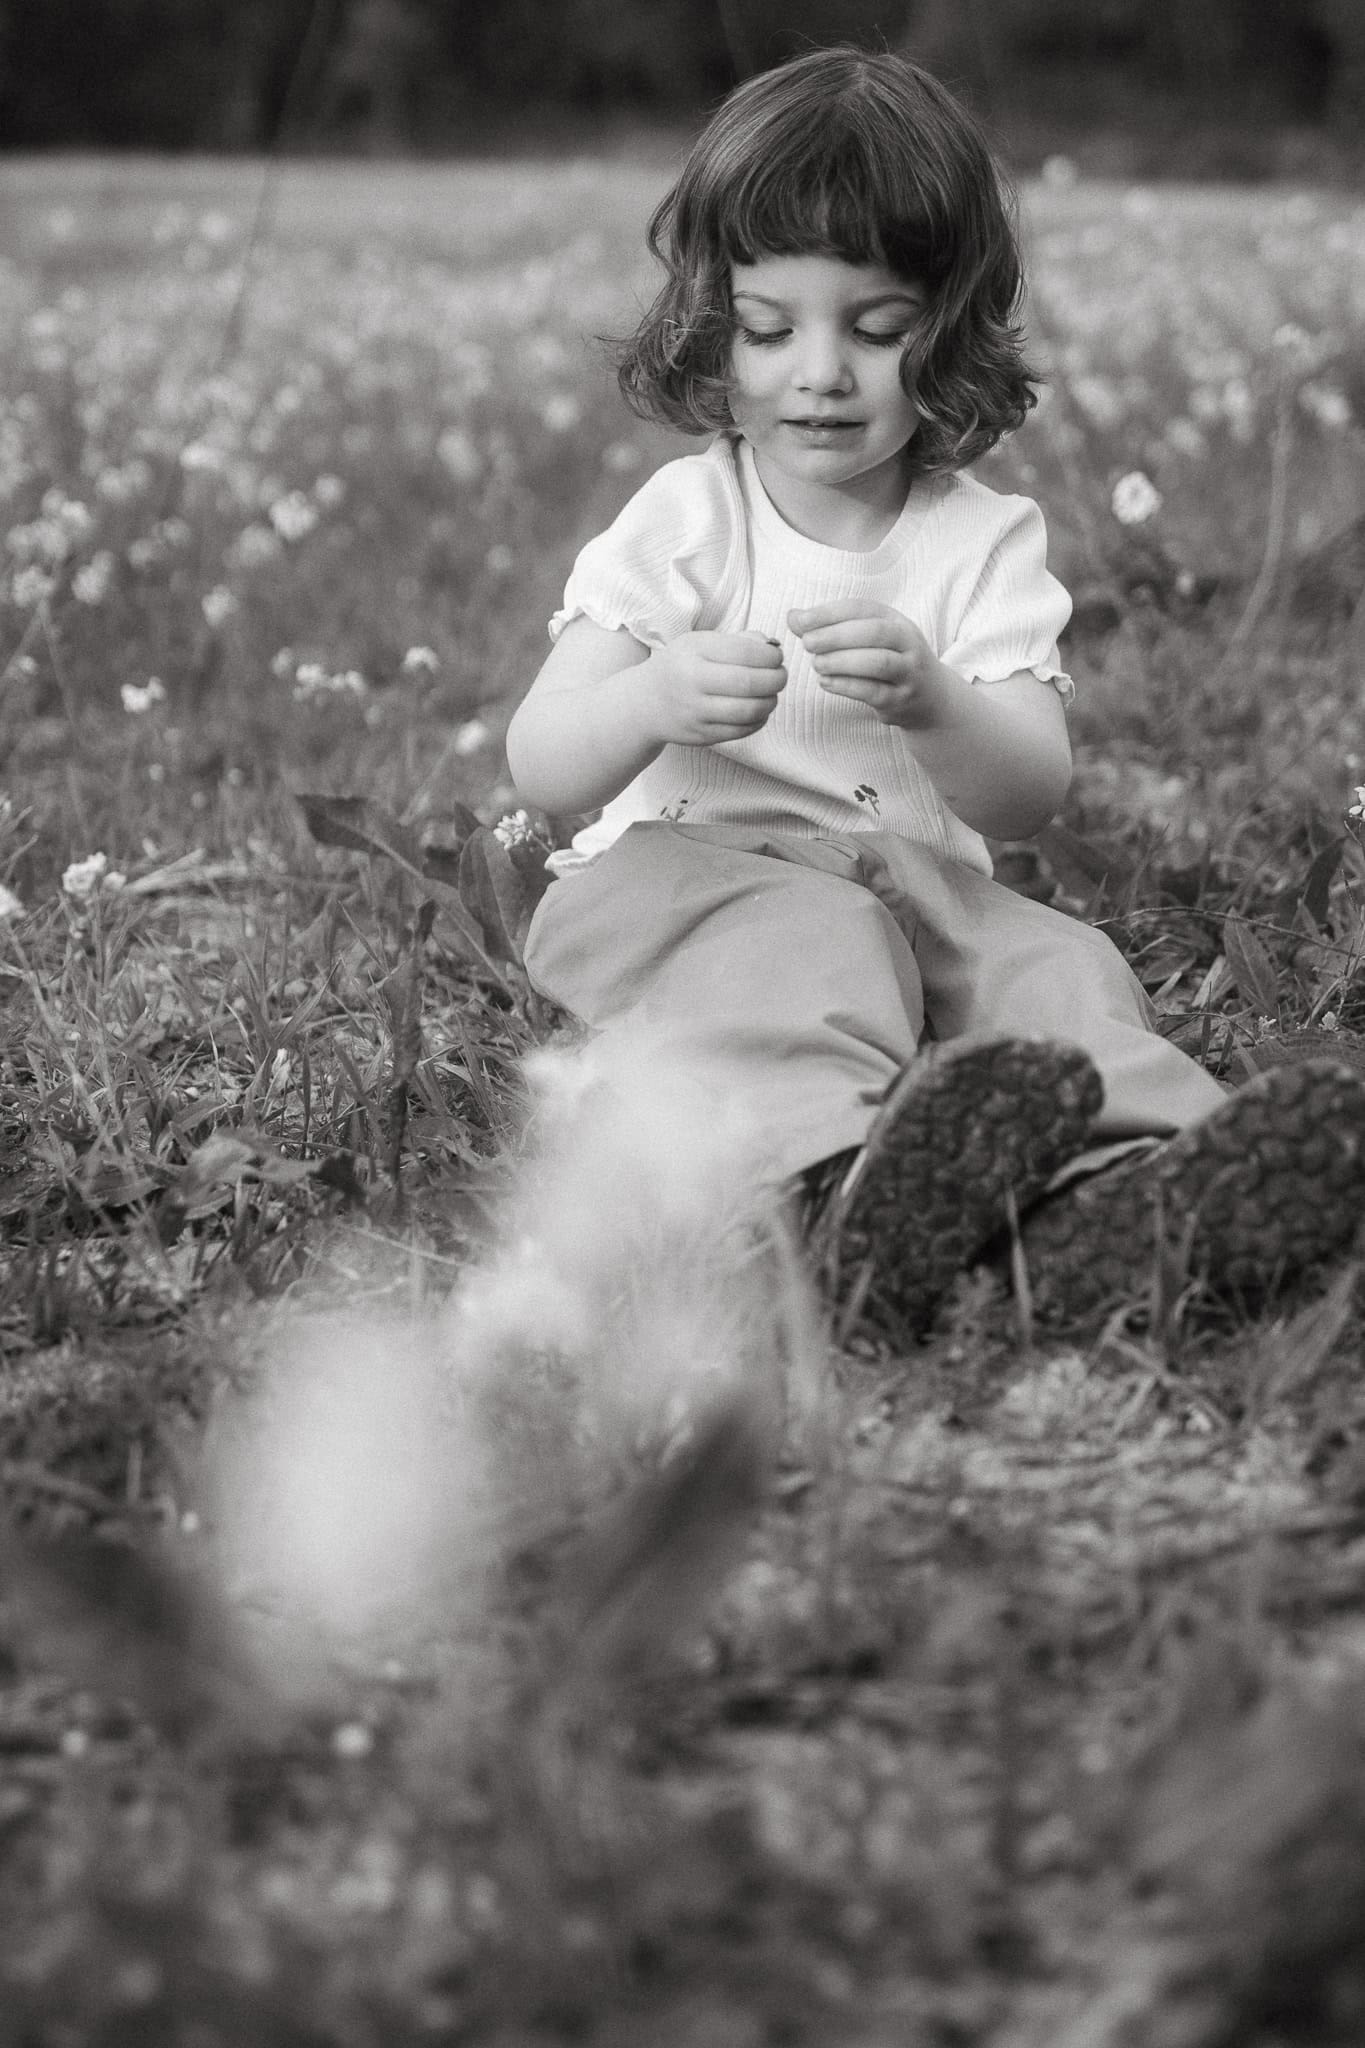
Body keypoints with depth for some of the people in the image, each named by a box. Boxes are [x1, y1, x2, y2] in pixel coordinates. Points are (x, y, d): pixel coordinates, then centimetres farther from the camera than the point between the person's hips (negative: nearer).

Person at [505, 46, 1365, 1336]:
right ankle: (850, 1173, -63)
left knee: (1056, 964, -25)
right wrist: (654, 699, -31)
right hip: (690, 877, -2)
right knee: (803, 940, -34)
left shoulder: (985, 541, 7)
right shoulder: (683, 522, 3)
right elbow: (542, 770, -7)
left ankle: (1111, 1195, -56)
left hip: (918, 894, 3)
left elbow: (1029, 796, -7)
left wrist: (928, 702, -30)